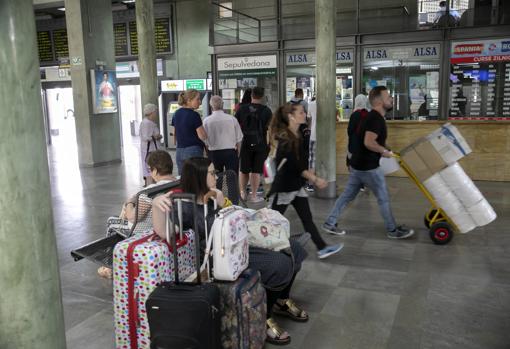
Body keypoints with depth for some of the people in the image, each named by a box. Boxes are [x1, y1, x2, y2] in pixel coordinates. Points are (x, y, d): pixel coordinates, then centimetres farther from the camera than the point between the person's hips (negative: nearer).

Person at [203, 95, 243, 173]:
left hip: (214, 153, 0)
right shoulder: (232, 119, -2)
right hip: (231, 152, 0)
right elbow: (238, 139, 2)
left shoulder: (206, 121, -4)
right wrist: (237, 155, 13)